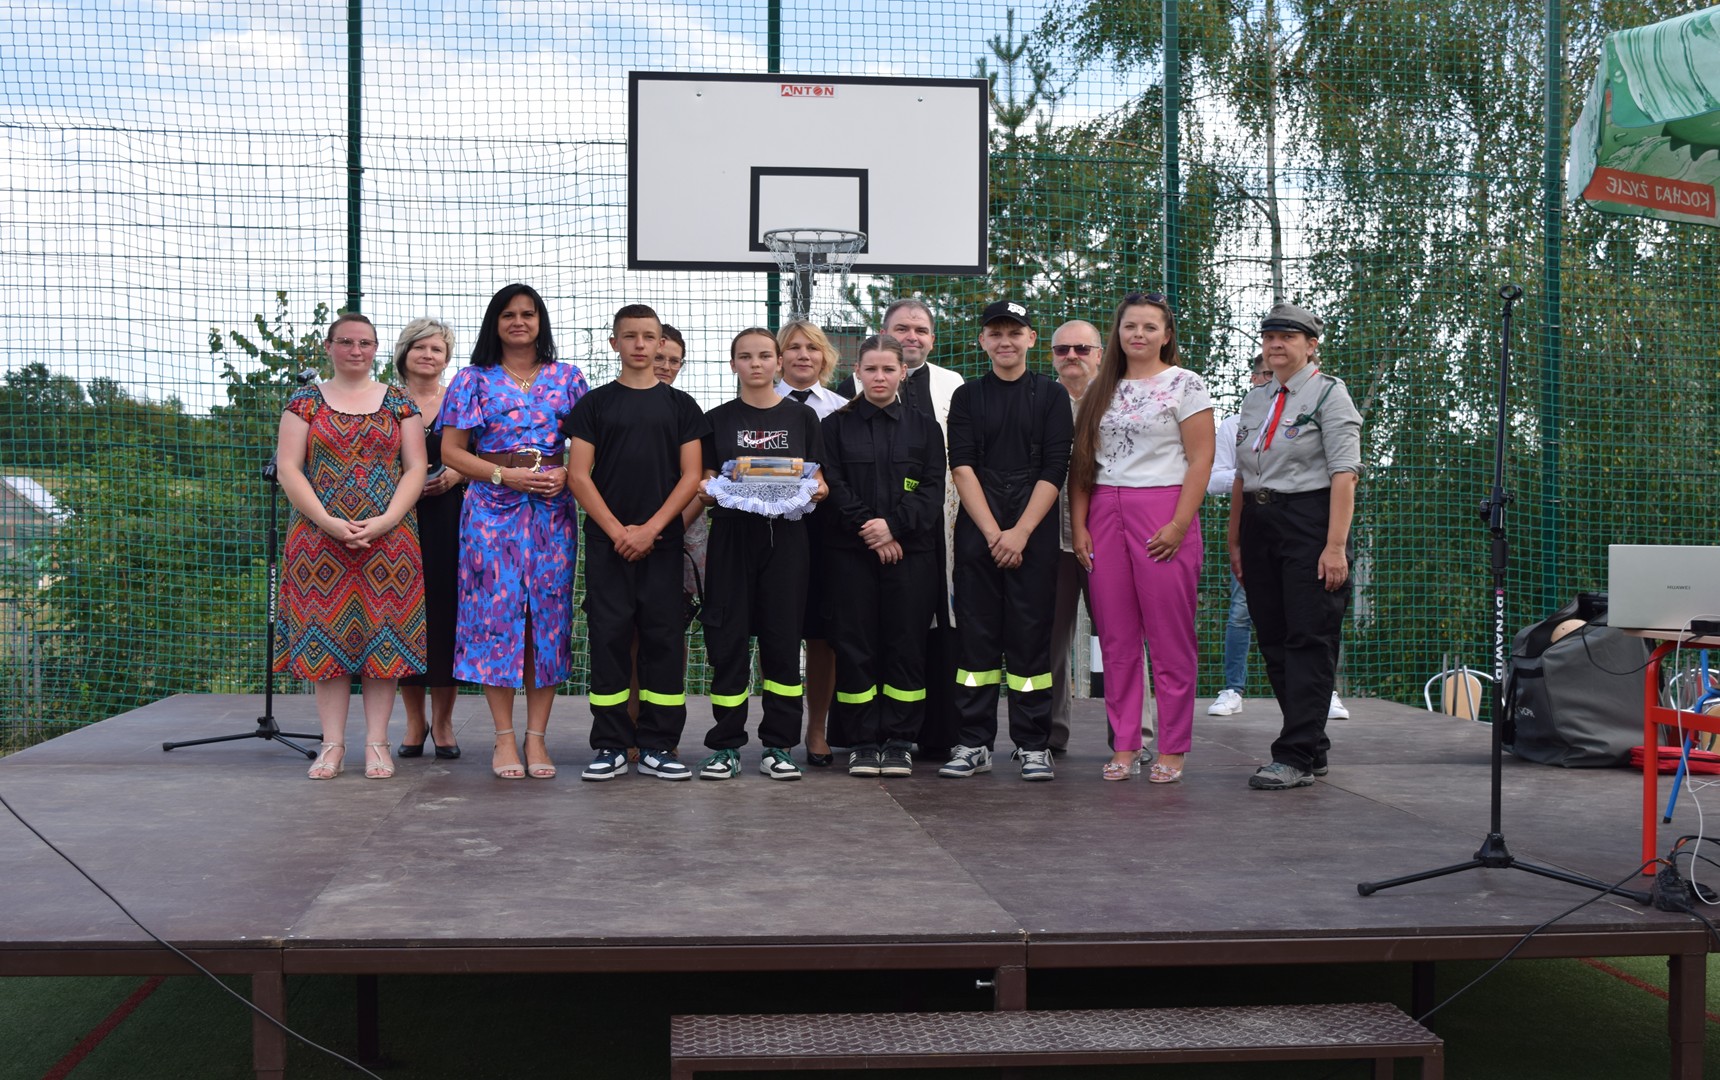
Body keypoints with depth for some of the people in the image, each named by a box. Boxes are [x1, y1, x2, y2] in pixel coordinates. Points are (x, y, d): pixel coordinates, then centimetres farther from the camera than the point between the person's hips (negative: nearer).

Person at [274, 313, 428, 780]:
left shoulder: (399, 403, 9)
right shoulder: (306, 401, 7)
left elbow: (415, 468, 3)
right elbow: (288, 468, -1)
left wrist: (386, 521, -11)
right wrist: (329, 522, -12)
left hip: (387, 538, 0)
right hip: (319, 537, 0)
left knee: (382, 635, -1)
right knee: (326, 636, 0)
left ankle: (376, 742, 4)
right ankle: (333, 743, 5)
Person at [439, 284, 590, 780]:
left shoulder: (568, 379, 11)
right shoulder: (474, 380, 7)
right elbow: (451, 451, 1)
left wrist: (566, 474, -10)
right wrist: (507, 476, -11)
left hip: (553, 510, 1)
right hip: (493, 510, -1)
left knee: (549, 611, -1)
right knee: (497, 611, -4)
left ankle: (537, 738, 5)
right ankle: (504, 738, 2)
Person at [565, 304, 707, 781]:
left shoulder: (680, 405, 8)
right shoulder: (594, 404, 6)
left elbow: (691, 475, 3)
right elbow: (578, 475, 1)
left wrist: (651, 528, -8)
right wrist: (617, 531, -9)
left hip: (661, 541, 1)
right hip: (606, 541, 0)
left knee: (663, 639, 0)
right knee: (607, 637, -1)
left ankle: (657, 746, 8)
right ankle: (610, 746, 6)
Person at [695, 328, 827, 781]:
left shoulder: (801, 417, 9)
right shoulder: (718, 420, 9)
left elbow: (819, 483, 10)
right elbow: (703, 484, 8)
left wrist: (813, 490, -11)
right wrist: (709, 490, -13)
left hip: (785, 535, 0)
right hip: (732, 534, 0)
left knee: (783, 637, 0)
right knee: (728, 638, -2)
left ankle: (779, 745, 7)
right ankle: (726, 745, 5)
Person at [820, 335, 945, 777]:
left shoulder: (924, 428, 12)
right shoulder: (836, 426, 9)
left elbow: (932, 488, 2)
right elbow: (832, 486, 0)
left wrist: (893, 524, -12)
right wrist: (869, 530, -11)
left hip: (911, 552, 1)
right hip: (851, 553, 0)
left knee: (906, 644, -1)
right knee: (856, 645, -1)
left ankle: (899, 741, 7)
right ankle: (863, 742, 6)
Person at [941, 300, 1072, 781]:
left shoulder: (1051, 395, 7)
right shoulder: (968, 398, 10)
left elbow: (1053, 471, -1)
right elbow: (962, 468, 1)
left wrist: (1020, 532, -10)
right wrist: (993, 532, -10)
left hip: (1033, 533, -1)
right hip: (977, 533, 1)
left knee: (1031, 636, -1)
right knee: (976, 637, 2)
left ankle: (1033, 745, 6)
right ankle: (974, 742, 8)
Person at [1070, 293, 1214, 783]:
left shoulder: (1186, 384, 1)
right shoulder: (1100, 389, 14)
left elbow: (1200, 460, -5)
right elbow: (1081, 462, 13)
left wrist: (1179, 525, -13)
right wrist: (1079, 525, 3)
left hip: (1163, 511, -4)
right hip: (1105, 516, 4)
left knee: (1170, 639, -3)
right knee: (1116, 638, 5)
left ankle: (1172, 748, 4)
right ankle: (1123, 746, 11)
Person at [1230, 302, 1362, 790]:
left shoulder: (1329, 394, -3)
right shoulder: (1255, 401, 16)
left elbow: (1344, 473, -11)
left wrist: (1336, 545, -18)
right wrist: (1235, 540, 12)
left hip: (1308, 521, -7)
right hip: (1259, 524, 7)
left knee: (1309, 640, -7)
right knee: (1273, 641, 7)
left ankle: (1296, 757, -8)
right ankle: (1312, 748, 16)